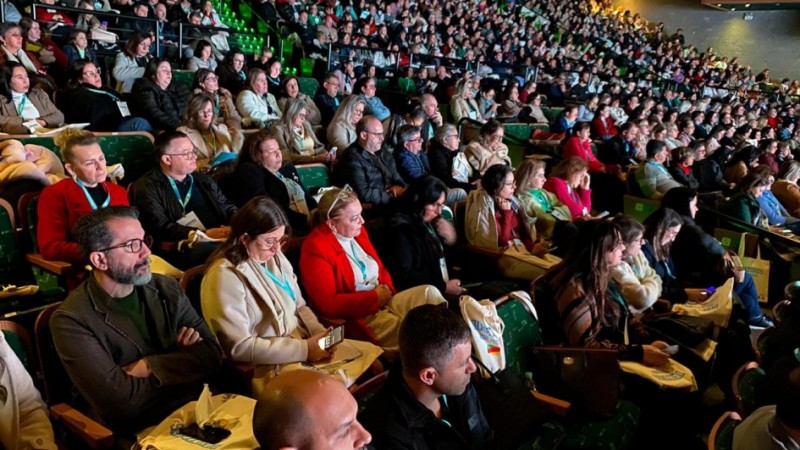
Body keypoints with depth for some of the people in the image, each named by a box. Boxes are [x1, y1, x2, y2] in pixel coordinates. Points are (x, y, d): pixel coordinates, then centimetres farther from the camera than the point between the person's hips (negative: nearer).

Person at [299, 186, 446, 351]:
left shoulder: (357, 232, 8)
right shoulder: (315, 249, -16)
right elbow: (328, 304, -22)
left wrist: (386, 288, -4)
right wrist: (375, 297, -17)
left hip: (383, 301, 7)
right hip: (356, 318, -7)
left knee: (429, 292, -17)